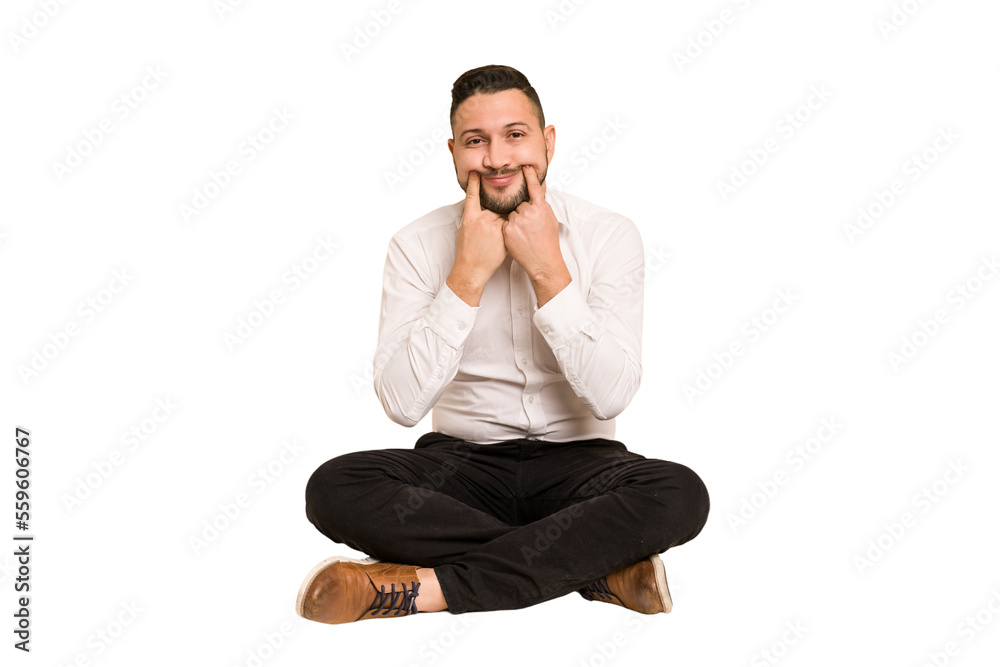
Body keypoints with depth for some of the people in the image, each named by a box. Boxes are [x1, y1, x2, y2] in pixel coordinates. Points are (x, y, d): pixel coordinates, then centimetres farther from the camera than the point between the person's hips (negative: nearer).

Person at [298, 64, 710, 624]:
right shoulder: (418, 245, -3)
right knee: (334, 488, -28)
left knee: (682, 494, -32)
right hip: (461, 461, 1)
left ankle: (426, 586, -28)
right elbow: (402, 404, -15)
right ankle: (598, 566, -23)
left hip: (576, 461, 0)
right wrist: (468, 274, -19)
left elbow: (611, 397, -15)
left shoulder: (609, 235, -5)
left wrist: (548, 270, -19)